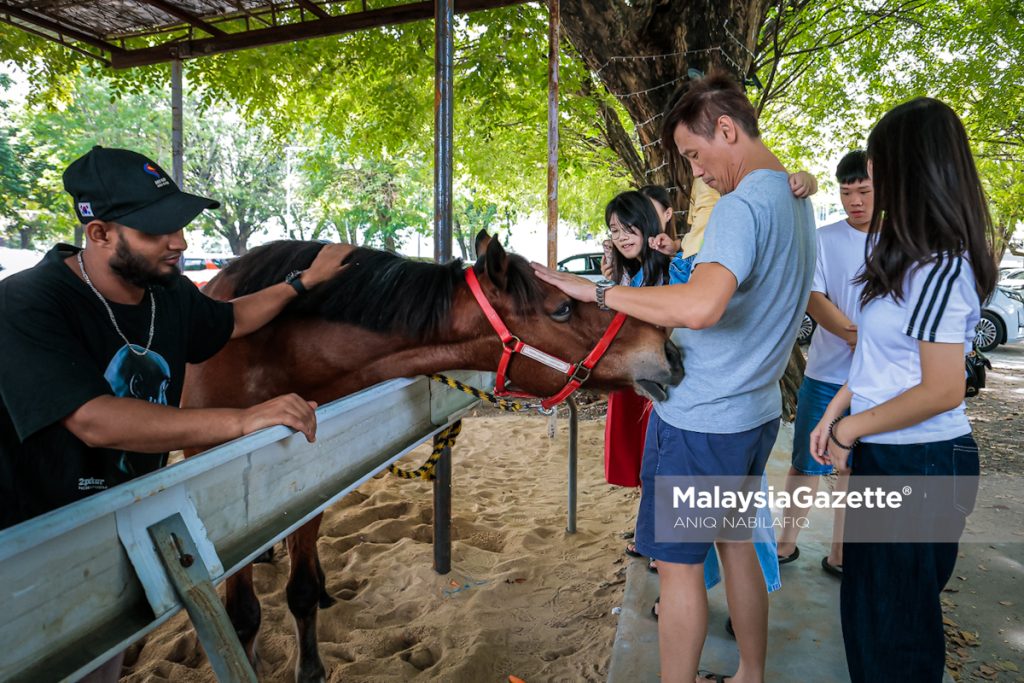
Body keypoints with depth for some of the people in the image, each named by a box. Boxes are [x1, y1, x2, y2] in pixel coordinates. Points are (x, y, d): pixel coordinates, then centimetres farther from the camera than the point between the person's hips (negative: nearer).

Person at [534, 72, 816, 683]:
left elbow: (701, 305, -39)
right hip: (759, 411, 10)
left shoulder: (742, 206, -21)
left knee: (679, 563, 5)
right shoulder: (797, 201, 10)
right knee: (736, 544, 22)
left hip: (700, 422, -10)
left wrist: (596, 290, -31)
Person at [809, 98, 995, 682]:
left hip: (919, 464, -9)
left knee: (894, 621, 9)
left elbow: (942, 391, -23)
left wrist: (851, 429, -13)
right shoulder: (911, 257, 9)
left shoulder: (940, 268, -20)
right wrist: (836, 410, 8)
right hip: (889, 458, 9)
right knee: (869, 605, 22)